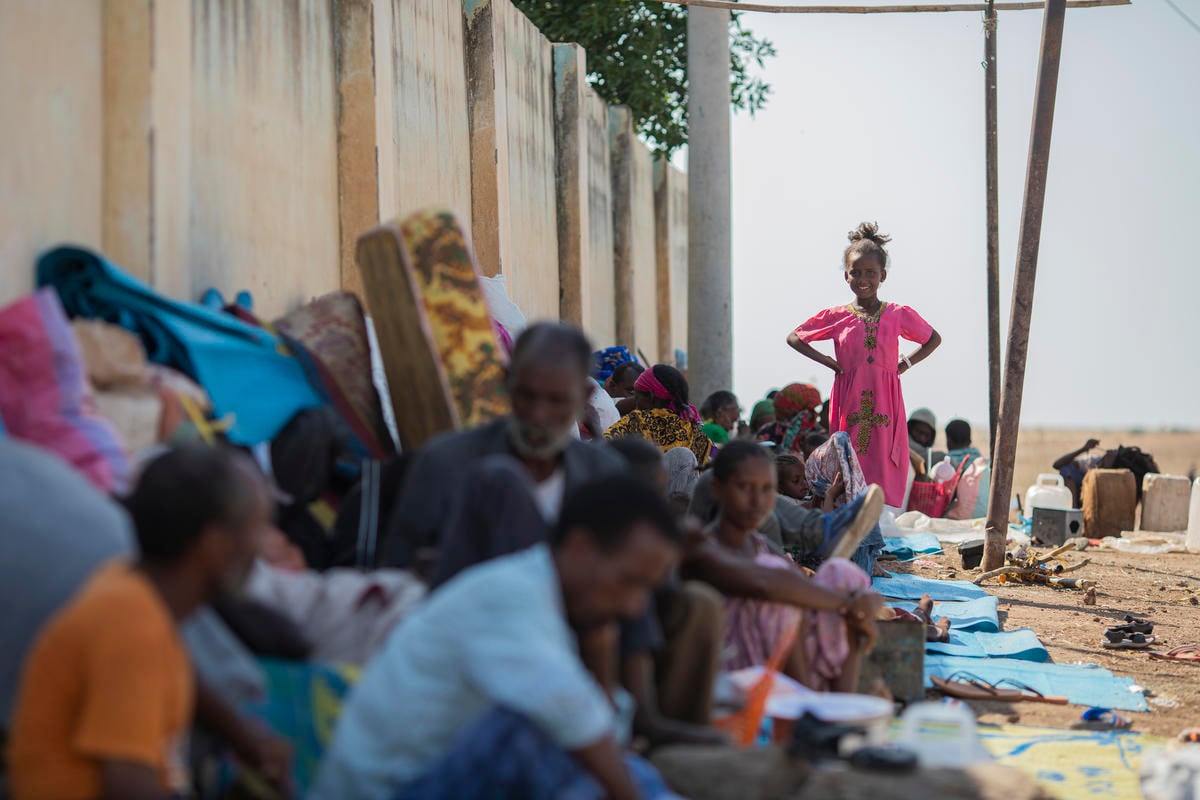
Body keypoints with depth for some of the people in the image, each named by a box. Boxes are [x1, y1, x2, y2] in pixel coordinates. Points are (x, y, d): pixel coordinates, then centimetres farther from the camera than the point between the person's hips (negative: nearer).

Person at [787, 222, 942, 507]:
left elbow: (933, 339, 21)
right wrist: (827, 362, 6)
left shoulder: (899, 315, 7)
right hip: (849, 407, 0)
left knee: (885, 481, -6)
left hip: (885, 407, 0)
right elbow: (794, 337, 17)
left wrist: (906, 364, 7)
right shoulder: (835, 317, 7)